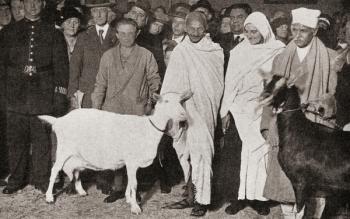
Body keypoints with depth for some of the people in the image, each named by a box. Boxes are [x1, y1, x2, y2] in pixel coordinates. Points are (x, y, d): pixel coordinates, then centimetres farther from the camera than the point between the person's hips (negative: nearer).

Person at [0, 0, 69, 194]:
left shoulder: (53, 34, 8)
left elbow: (61, 66, 4)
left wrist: (60, 95, -3)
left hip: (43, 95, -1)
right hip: (16, 95, 2)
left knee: (42, 139, 1)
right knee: (16, 140, 6)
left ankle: (42, 179, 12)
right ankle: (16, 179, 17)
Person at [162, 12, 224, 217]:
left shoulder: (216, 52, -2)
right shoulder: (180, 51, 3)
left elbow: (219, 84, 1)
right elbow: (170, 84, 3)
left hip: (204, 109, -3)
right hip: (182, 109, 3)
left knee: (200, 153, -5)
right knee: (188, 155, 9)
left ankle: (202, 200, 3)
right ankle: (192, 196, 18)